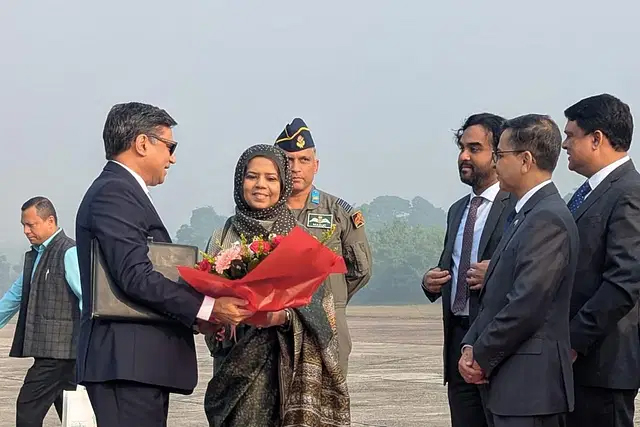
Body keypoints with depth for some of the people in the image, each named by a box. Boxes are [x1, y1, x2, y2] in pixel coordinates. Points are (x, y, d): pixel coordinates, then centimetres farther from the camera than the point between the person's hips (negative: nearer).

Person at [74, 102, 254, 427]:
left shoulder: (122, 191, 21)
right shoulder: (114, 193, -11)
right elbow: (135, 276, -20)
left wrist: (199, 312, 10)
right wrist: (207, 308, -18)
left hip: (138, 361, 10)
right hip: (128, 360, -10)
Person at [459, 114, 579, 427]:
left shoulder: (548, 219, -15)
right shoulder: (528, 214, 17)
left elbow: (526, 305, -21)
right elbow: (496, 298, 18)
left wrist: (482, 356, -11)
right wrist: (471, 346, 4)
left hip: (530, 386, -10)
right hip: (509, 383, 10)